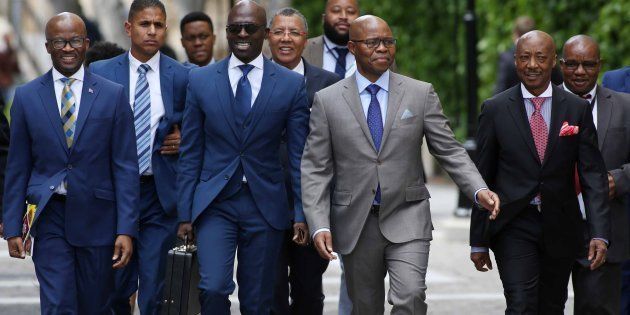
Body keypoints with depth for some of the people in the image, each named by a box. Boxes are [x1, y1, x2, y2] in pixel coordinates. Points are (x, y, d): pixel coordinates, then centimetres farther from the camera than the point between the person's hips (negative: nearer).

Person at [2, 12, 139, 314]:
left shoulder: (113, 95, 1)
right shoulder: (26, 96, 4)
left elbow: (125, 167, -1)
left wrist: (126, 230, -7)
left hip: (97, 219, 0)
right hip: (49, 218, 0)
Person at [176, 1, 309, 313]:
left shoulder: (292, 84, 1)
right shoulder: (201, 80, 3)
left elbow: (299, 155, 3)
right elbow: (190, 154, 5)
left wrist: (301, 214, -2)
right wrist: (185, 214, 1)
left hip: (265, 206, 0)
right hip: (214, 204, 0)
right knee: (213, 288, -19)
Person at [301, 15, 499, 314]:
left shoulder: (421, 94, 4)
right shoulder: (327, 100, 2)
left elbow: (450, 151, 4)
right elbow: (315, 169, 1)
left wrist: (479, 190, -13)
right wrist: (320, 225, -11)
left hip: (407, 220, -1)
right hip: (355, 224, 1)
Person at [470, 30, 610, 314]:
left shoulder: (577, 109, 2)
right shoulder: (495, 109, -1)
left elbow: (592, 174, -1)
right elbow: (483, 177, 3)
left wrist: (599, 234, -12)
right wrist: (478, 241, 2)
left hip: (560, 227, 2)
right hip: (513, 227, -2)